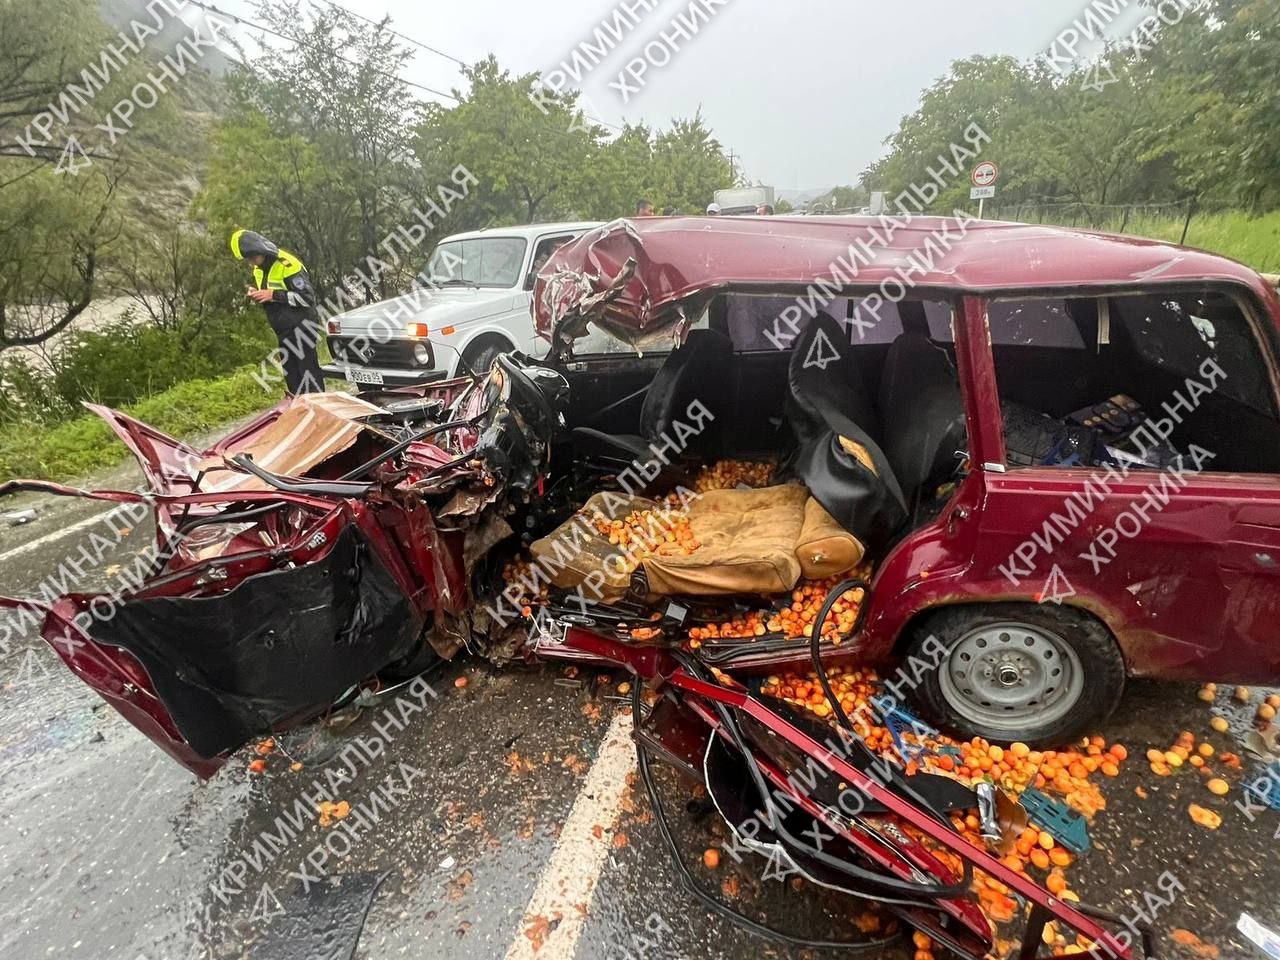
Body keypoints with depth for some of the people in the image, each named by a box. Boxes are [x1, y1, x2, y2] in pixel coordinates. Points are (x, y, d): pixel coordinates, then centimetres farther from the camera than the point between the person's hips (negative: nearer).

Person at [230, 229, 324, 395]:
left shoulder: (287, 264, -17)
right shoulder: (258, 269, 10)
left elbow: (308, 298, -22)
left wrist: (274, 295, -23)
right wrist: (256, 294, -2)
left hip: (301, 327, -9)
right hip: (283, 331, 9)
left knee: (308, 372, -9)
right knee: (291, 374, 11)